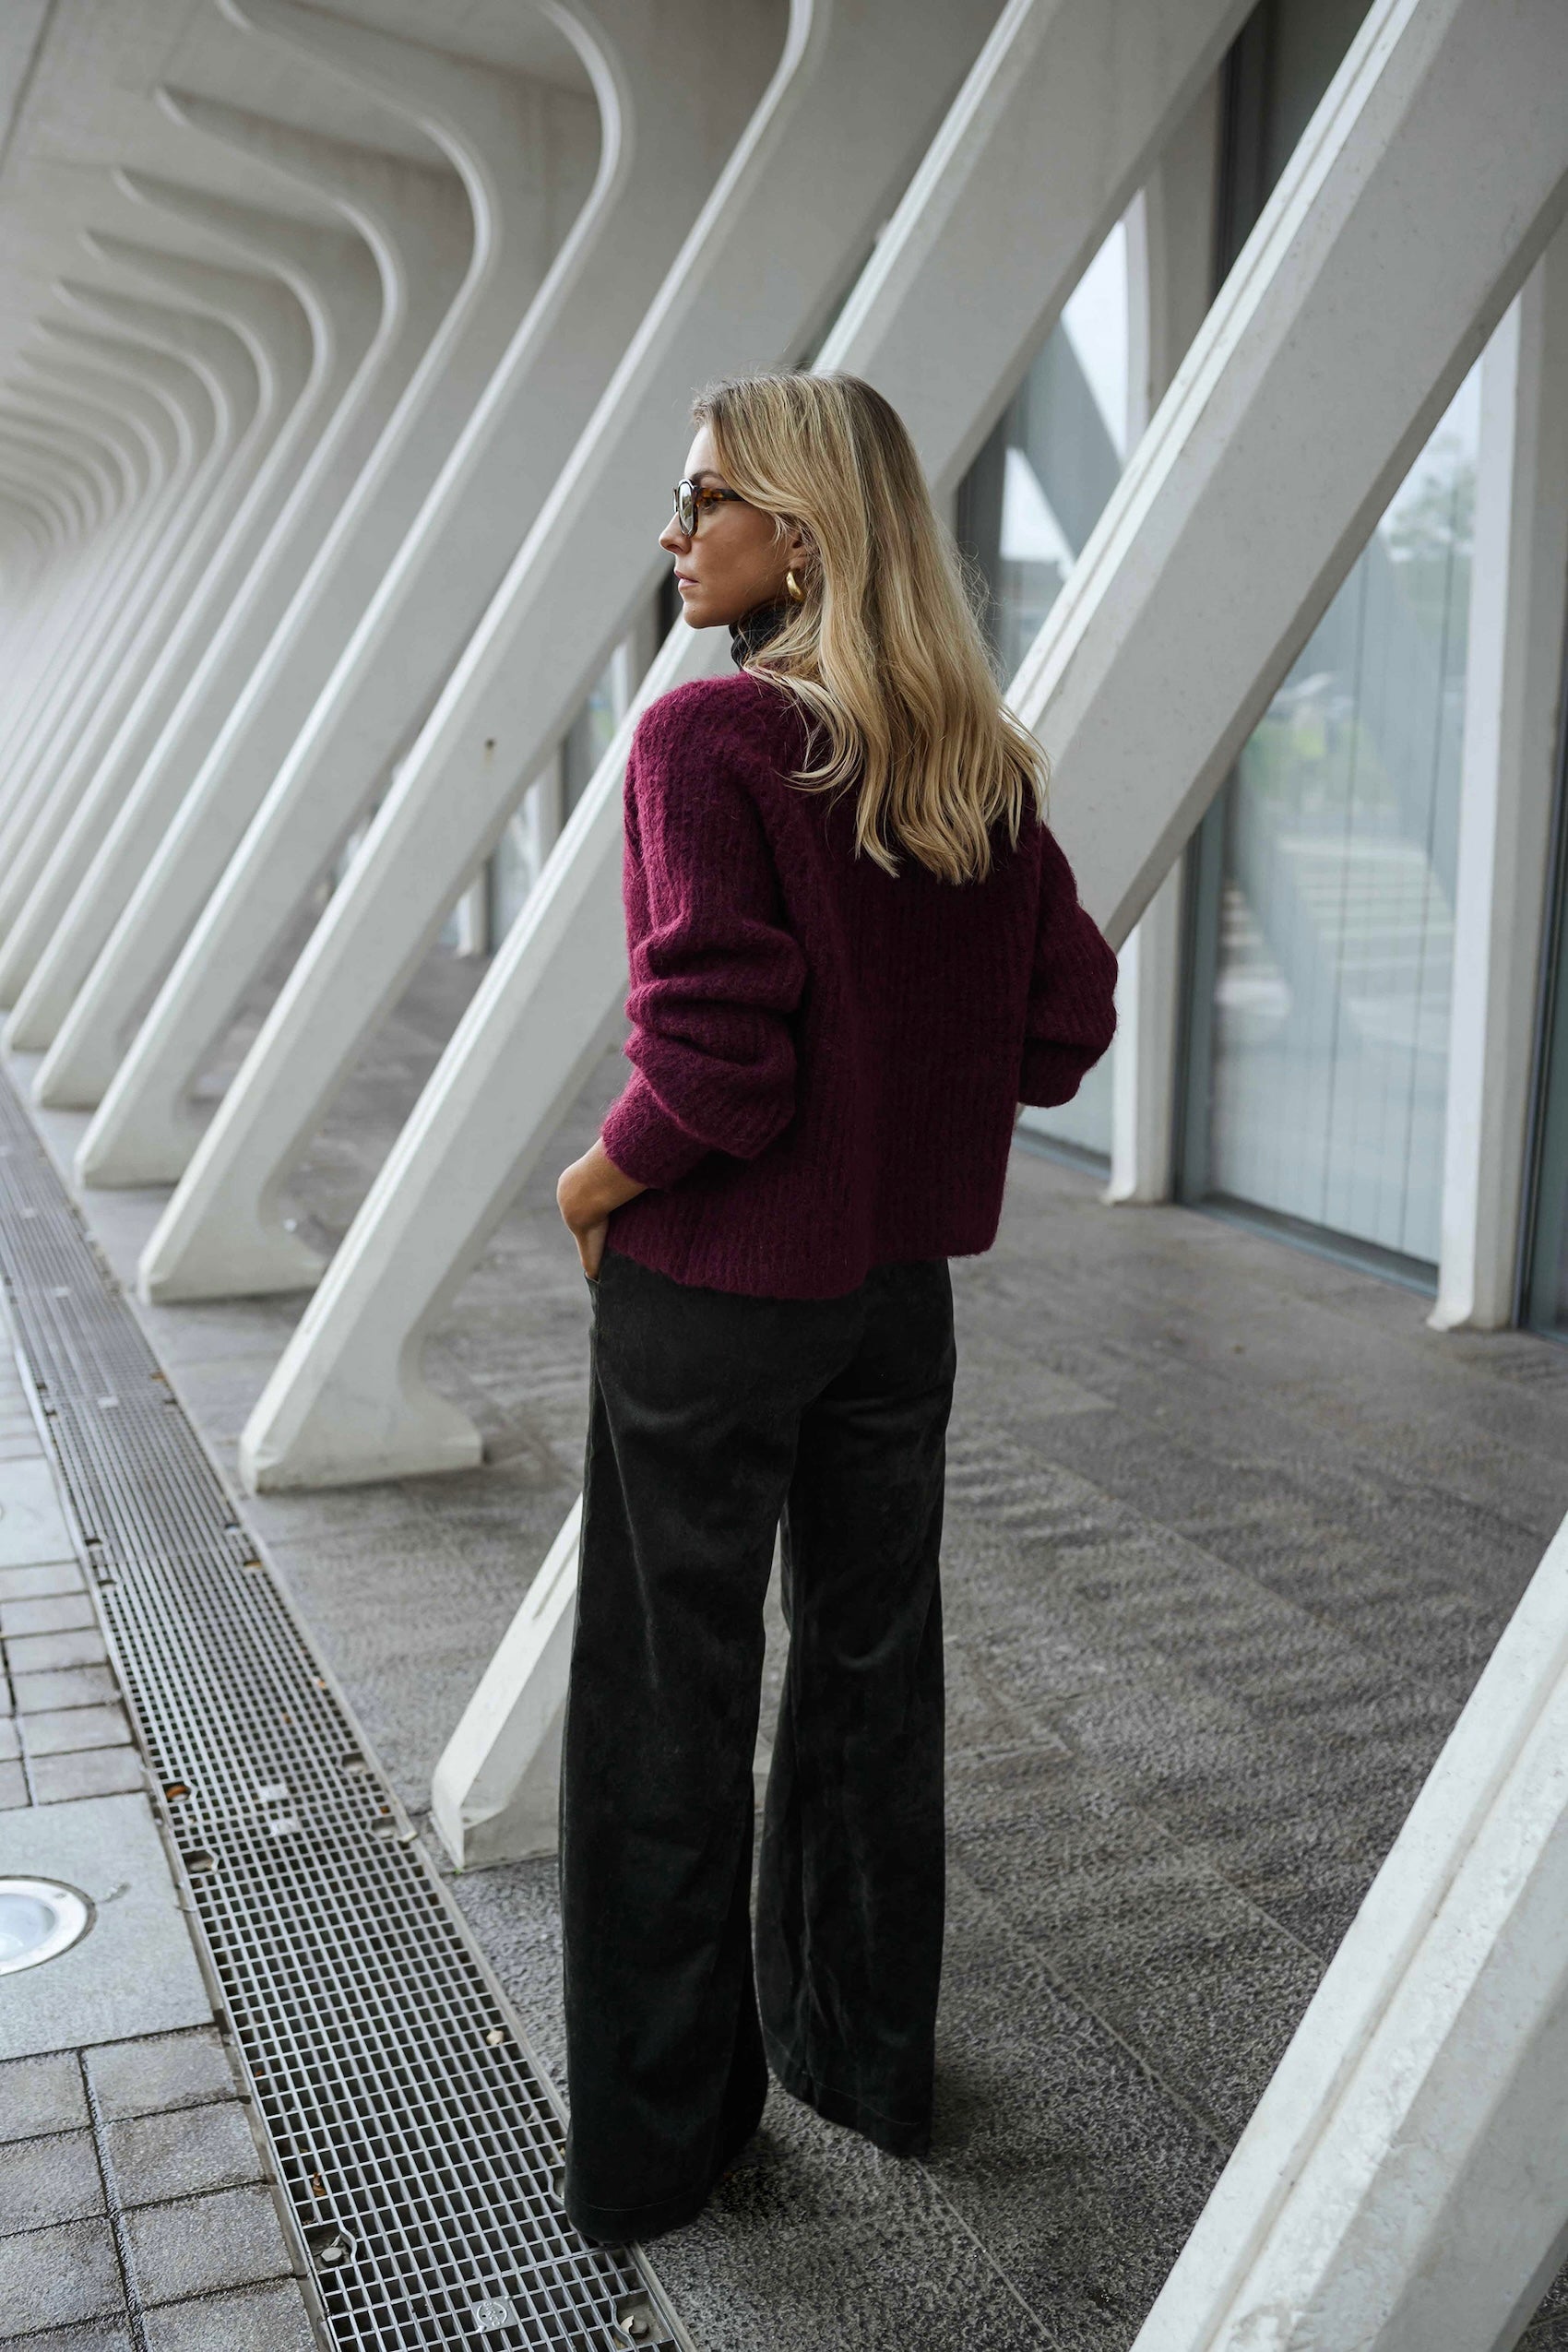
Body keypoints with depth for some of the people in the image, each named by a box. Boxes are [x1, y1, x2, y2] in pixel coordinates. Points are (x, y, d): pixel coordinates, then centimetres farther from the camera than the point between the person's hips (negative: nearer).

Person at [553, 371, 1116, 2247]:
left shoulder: (706, 738, -18)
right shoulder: (981, 765, 2)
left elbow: (716, 1064, -24)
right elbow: (1068, 1021, 6)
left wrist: (596, 1185, -7)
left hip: (711, 1286, -6)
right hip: (899, 1283, 6)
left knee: (668, 1710, 8)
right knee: (873, 1670, 19)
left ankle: (656, 2138, 23)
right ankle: (864, 2055, 36)